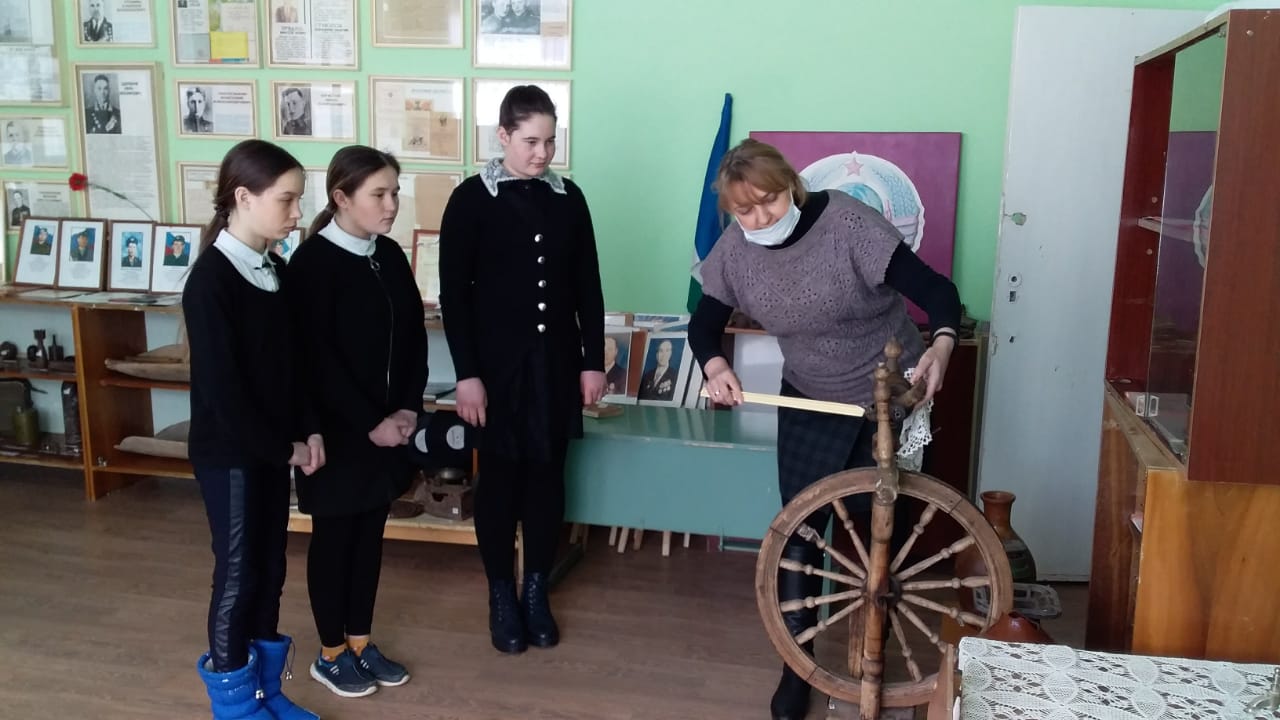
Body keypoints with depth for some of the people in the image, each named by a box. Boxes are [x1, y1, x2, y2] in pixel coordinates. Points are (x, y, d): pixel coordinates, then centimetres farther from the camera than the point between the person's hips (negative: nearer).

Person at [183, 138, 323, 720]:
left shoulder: (276, 271, 6)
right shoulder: (210, 280, -18)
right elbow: (221, 386, -20)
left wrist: (309, 429, 0)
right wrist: (283, 447, -14)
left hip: (273, 447, 7)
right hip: (229, 452, -7)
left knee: (270, 569, 14)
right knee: (237, 574, 4)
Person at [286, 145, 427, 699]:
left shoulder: (391, 256, 5)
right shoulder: (312, 261, -15)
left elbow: (415, 335, 7)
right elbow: (316, 357, -19)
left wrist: (408, 408, -4)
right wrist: (370, 422, -17)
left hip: (390, 423, 6)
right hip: (338, 429, -6)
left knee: (371, 533, 15)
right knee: (334, 536, 8)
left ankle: (360, 642, 30)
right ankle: (330, 653, 24)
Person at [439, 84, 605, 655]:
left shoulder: (568, 198, 5)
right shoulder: (472, 198, -6)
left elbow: (587, 287, 8)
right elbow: (453, 294, -7)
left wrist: (593, 361, 5)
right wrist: (466, 373, -12)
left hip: (556, 361, 3)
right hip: (497, 363, -3)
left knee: (547, 476, 9)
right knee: (499, 478, 6)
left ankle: (537, 589, 25)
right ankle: (501, 593, 22)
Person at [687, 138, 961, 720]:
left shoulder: (845, 222, -25)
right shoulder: (734, 250, -12)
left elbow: (935, 290, -28)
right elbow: (705, 322, 0)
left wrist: (941, 344, -49)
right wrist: (715, 366, -22)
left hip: (892, 398, -3)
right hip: (811, 404, 3)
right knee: (800, 528, 2)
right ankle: (797, 664, 16)